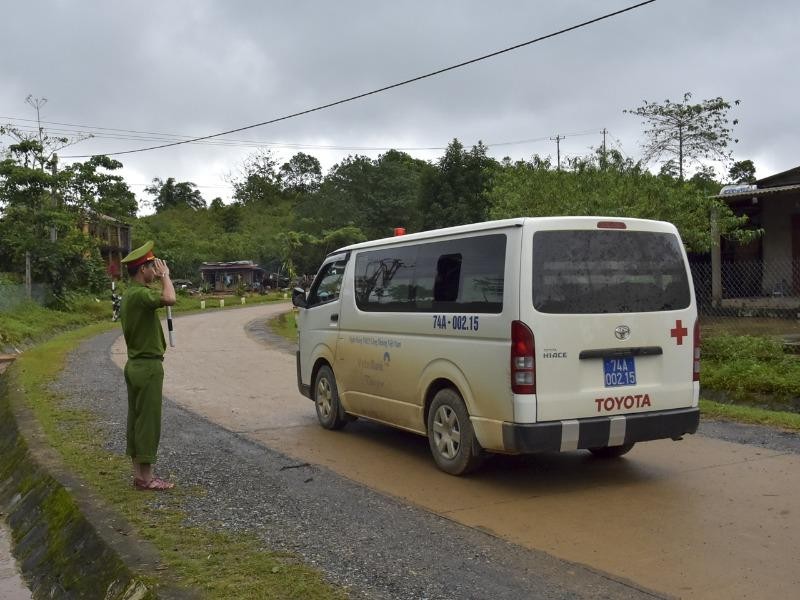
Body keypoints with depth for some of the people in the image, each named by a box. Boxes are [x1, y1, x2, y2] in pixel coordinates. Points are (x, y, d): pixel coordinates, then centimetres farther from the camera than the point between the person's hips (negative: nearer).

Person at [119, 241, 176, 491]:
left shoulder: (128, 294, 12)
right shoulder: (139, 294, -19)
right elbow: (169, 299, -36)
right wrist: (165, 275, -23)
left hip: (135, 364, 10)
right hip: (148, 366, -10)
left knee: (137, 420, 12)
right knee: (148, 422, -3)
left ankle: (139, 474, 19)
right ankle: (146, 477, 4)